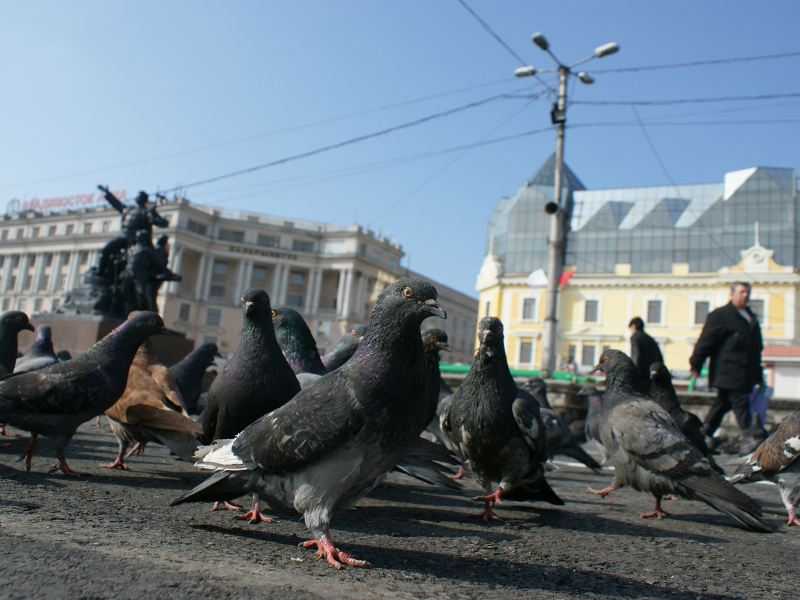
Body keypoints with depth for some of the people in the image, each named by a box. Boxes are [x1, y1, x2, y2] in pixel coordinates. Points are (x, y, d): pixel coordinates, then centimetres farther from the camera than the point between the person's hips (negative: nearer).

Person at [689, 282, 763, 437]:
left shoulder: (751, 318, 21)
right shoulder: (720, 315, -4)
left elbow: (756, 348, 26)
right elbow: (705, 341, -9)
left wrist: (758, 374, 24)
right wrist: (695, 365, -11)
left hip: (746, 376, 8)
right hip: (730, 376, -8)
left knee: (722, 404, 12)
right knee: (741, 406, -8)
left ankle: (704, 435, 19)